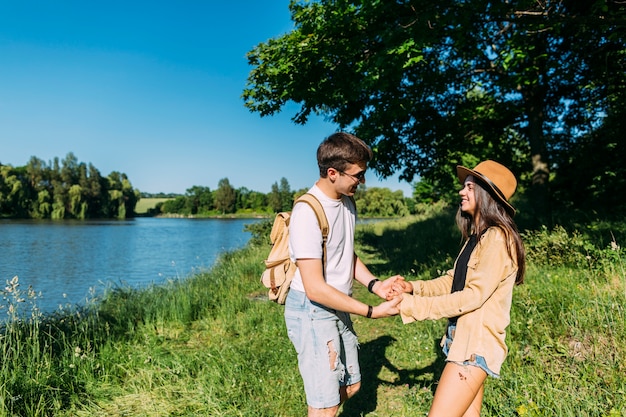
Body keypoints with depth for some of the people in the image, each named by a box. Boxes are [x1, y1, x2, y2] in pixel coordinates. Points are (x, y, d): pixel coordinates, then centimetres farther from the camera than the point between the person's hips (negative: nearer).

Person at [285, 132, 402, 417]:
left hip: (339, 307, 8)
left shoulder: (347, 202, 1)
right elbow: (315, 288, -26)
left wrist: (374, 284, -3)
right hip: (312, 311, -8)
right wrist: (372, 312, -22)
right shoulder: (307, 212, -25)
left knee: (351, 386, 21)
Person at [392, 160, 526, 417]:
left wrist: (411, 305, -21)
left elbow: (472, 296, -21)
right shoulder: (477, 235, 14)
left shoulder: (498, 238, -17)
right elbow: (453, 281, 14)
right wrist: (414, 288, -1)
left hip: (477, 342, -9)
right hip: (463, 336, 9)